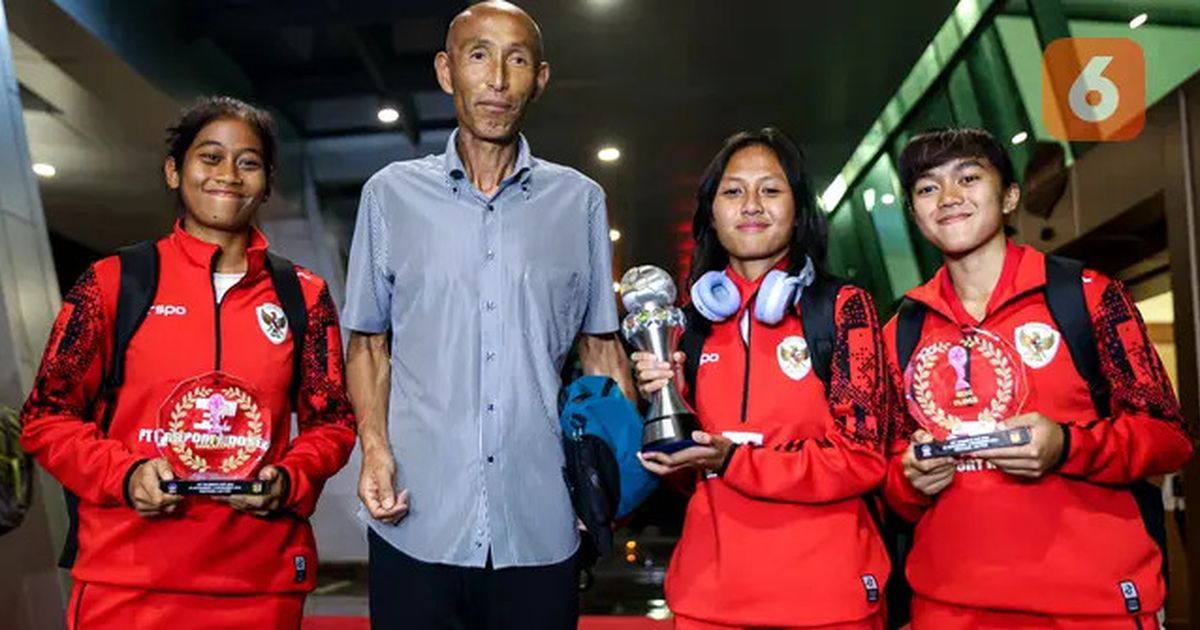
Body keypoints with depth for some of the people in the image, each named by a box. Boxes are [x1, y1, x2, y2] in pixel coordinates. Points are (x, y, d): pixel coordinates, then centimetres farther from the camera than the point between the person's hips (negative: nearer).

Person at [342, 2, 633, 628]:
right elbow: (368, 342, 10)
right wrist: (375, 450, -5)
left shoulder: (580, 200, 5)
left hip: (540, 529, 1)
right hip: (416, 524, 0)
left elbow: (599, 345, 11)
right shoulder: (391, 193, 5)